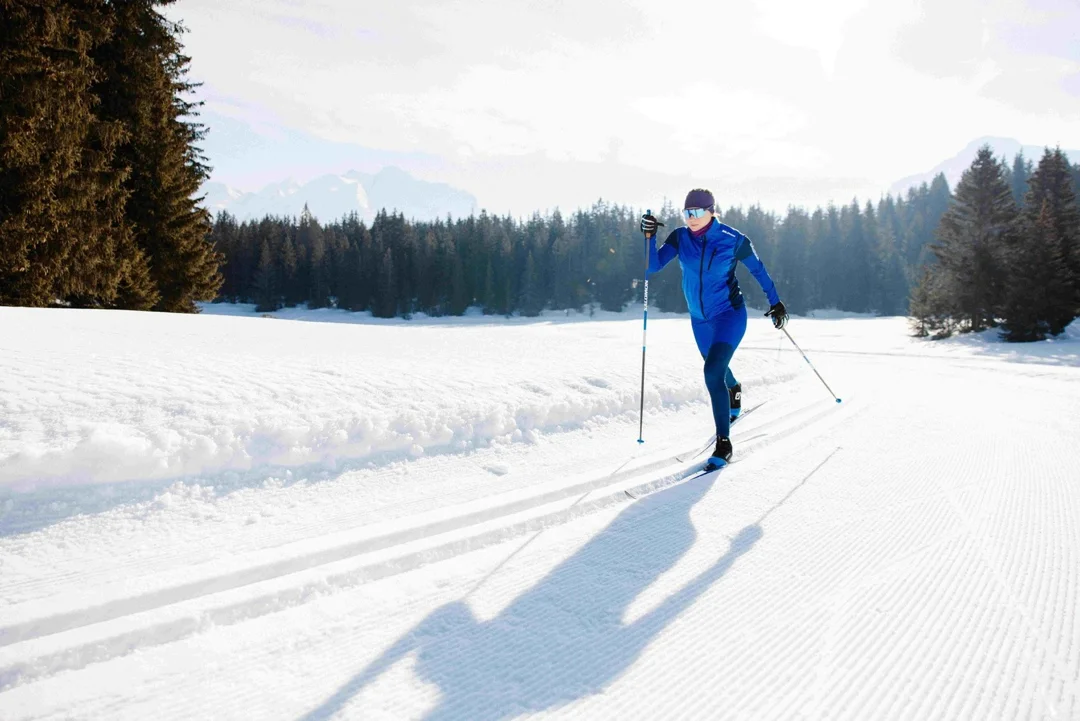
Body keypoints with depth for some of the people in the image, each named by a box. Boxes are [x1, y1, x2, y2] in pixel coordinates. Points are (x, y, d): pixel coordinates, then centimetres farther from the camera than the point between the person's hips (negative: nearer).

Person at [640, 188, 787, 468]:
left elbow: (758, 269, -1)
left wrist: (775, 302, 3)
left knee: (713, 371, -23)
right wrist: (649, 237, -29)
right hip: (700, 318, 5)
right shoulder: (679, 238, -8)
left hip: (729, 314, -5)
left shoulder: (733, 240, -15)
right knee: (717, 367, 26)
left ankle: (723, 443, -13)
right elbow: (653, 266, -15)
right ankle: (734, 392, 64)